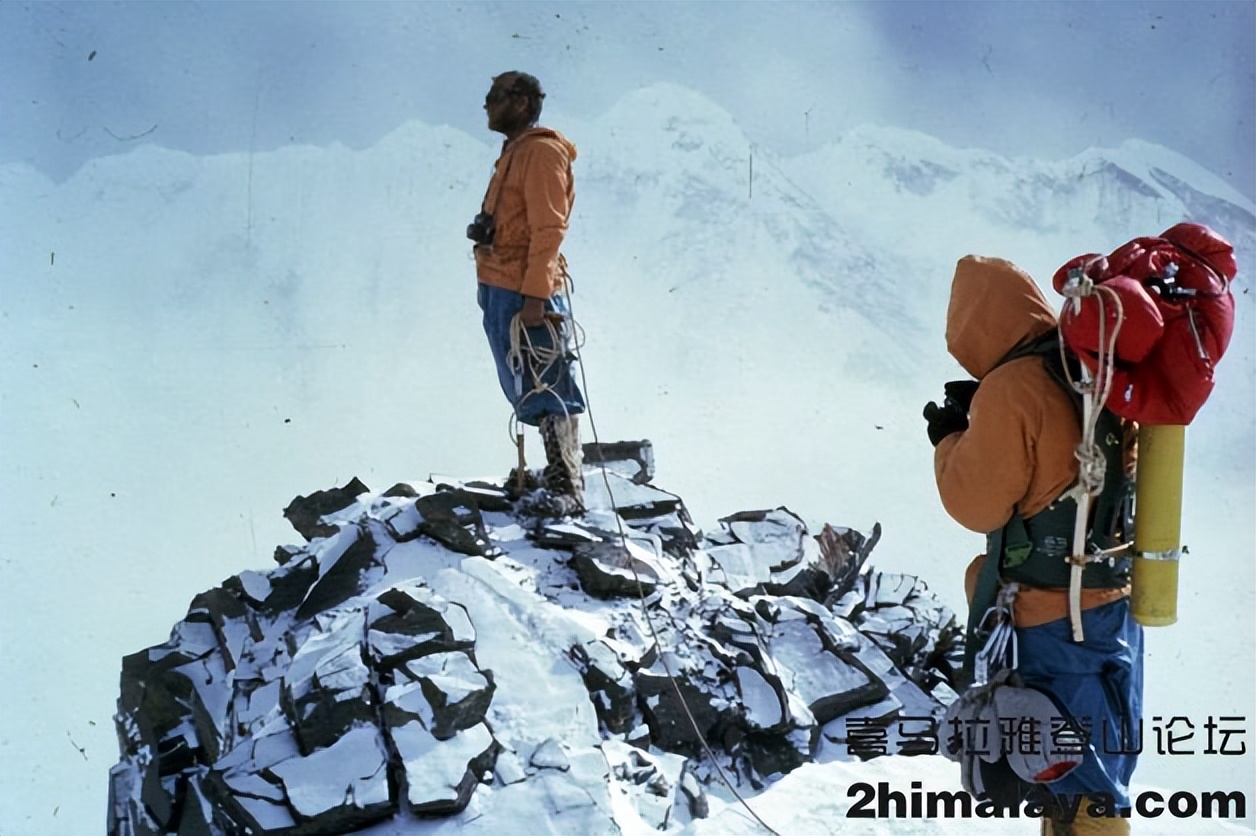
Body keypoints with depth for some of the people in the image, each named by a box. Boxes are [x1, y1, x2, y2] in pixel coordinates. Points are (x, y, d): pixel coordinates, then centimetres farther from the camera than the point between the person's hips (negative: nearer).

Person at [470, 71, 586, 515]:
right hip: (499, 291, 10)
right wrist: (492, 290, 18)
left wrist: (534, 295, -22)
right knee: (526, 392, 12)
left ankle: (567, 489, -2)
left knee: (545, 394, -7)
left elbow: (549, 229, -17)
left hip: (526, 295, -10)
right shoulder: (514, 153, 19)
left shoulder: (541, 152, -10)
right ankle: (555, 475, 19)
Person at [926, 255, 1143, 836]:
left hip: (1055, 621, -8)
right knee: (1092, 766, 23)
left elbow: (976, 504, -16)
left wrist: (950, 437, 0)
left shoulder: (1011, 389, -20)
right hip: (1113, 604, 8)